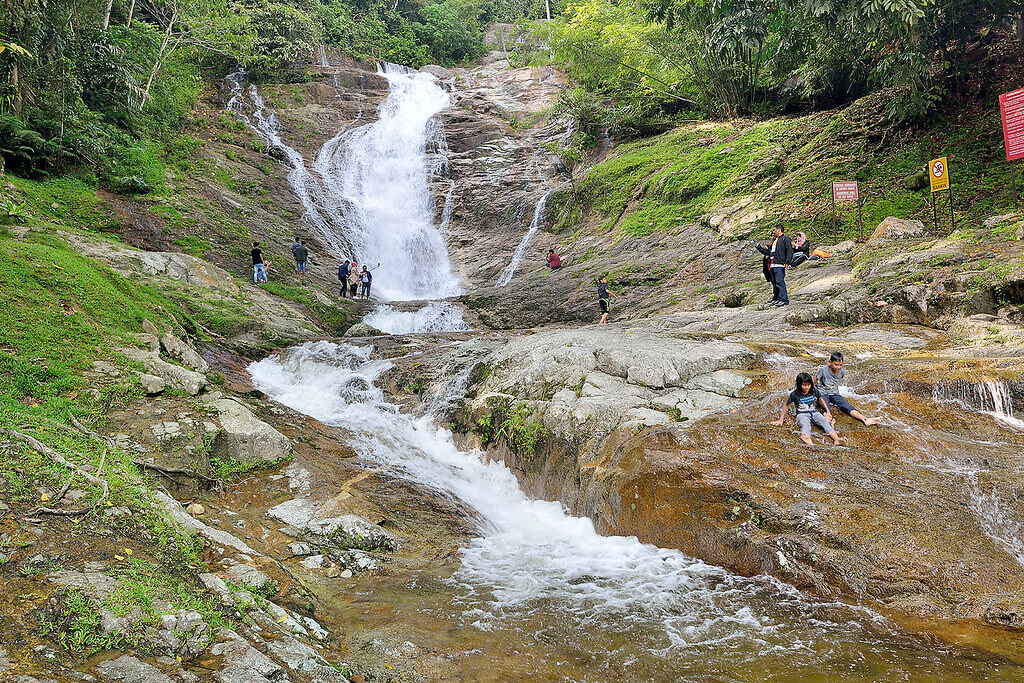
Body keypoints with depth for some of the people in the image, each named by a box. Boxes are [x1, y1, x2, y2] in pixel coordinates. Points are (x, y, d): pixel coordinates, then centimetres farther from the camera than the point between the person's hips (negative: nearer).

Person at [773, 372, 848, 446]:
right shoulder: (794, 394, -3)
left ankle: (836, 439, -53)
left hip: (814, 413, 4)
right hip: (802, 414, -4)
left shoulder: (814, 391, 7)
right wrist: (781, 419, 7)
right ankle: (806, 438, -75)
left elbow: (820, 399, 25)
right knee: (805, 425, -39)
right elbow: (786, 405, 8)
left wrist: (828, 411, 20)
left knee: (826, 422, -28)